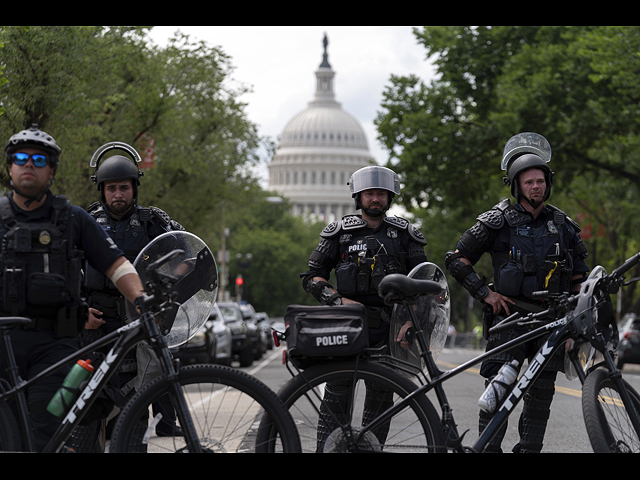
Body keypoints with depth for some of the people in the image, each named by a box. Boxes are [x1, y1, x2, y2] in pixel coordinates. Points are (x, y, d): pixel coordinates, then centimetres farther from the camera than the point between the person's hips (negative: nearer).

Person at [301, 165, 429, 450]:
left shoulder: (405, 235, 9)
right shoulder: (340, 233, 7)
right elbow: (312, 277, 7)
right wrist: (338, 300, -11)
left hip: (387, 330, 1)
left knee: (380, 400, 1)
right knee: (336, 395, -9)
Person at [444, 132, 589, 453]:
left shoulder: (563, 225, 13)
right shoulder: (499, 220, 1)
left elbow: (579, 276, 23)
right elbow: (456, 260, 3)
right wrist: (486, 293, -4)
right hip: (509, 312, -4)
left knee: (542, 390, 2)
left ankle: (530, 447, 8)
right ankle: (489, 446, -11)